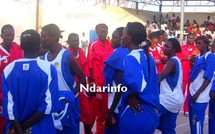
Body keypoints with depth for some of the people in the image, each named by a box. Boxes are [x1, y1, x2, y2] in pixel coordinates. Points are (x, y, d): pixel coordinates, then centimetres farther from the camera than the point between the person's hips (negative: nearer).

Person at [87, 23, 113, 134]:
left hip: (108, 81, 3)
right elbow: (90, 64, -4)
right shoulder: (93, 45, -3)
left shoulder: (111, 45, 7)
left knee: (105, 106, 9)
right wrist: (92, 81, -8)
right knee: (94, 106, 2)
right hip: (96, 81, -3)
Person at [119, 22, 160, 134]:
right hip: (151, 113, 8)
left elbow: (138, 85, -31)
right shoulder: (148, 56, 10)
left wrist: (129, 96, -14)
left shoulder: (131, 58, -16)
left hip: (134, 115, -8)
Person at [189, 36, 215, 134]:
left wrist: (198, 93, -16)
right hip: (192, 93, 8)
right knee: (192, 122, 14)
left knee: (197, 123, -5)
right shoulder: (198, 57, 13)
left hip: (200, 96, -8)